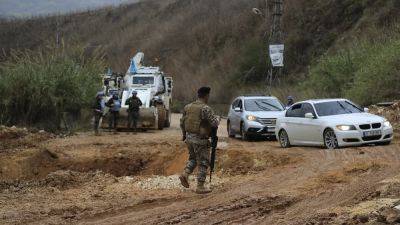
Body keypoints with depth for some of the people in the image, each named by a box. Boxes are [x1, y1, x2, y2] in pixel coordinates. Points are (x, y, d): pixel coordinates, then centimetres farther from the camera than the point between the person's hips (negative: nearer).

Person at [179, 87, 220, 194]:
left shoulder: (188, 107, 5)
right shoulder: (205, 109, -18)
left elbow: (182, 122, 12)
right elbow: (214, 123, -21)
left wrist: (184, 135, 26)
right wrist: (217, 118, 1)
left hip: (189, 137, 7)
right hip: (200, 140, -7)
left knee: (193, 158, 25)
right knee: (203, 162, 5)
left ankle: (185, 174, 3)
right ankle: (200, 186, 6)